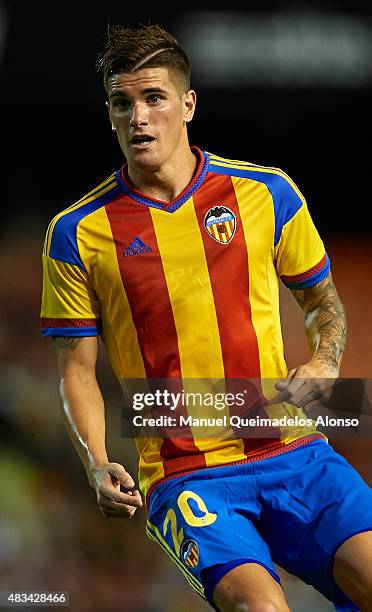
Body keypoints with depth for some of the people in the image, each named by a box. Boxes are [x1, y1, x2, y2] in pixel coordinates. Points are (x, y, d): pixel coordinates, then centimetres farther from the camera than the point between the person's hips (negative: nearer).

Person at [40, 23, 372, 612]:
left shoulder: (266, 193, 7)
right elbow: (77, 370, 8)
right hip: (183, 476, -2)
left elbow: (324, 304, 21)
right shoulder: (78, 234, 3)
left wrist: (323, 368, 1)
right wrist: (98, 465, -8)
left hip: (291, 452, 2)